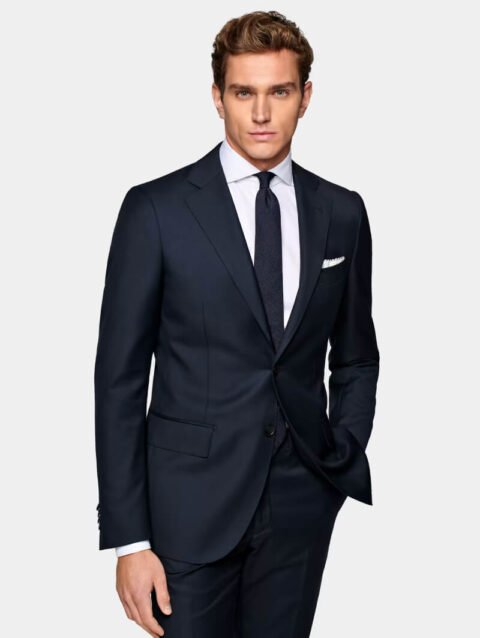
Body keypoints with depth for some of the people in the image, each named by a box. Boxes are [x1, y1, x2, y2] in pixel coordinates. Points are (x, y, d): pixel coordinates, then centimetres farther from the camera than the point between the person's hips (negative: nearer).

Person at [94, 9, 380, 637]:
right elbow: (120, 377, -6)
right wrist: (129, 539, -9)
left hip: (303, 502, 3)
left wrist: (344, 457, 1)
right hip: (191, 501, -3)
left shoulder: (342, 212, 4)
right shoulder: (155, 209, -6)